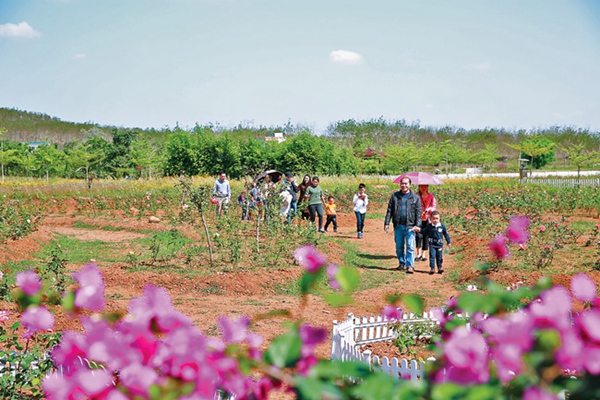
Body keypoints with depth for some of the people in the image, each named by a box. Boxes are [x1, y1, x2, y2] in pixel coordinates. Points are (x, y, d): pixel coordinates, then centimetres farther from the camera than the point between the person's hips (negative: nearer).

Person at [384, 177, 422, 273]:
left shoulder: (415, 198, 5)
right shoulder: (395, 196, 10)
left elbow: (418, 213, 2)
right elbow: (389, 210, 10)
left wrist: (417, 225, -8)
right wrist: (387, 223, 3)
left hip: (410, 226, -3)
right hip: (398, 226, 3)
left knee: (410, 247, -8)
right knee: (399, 247, 10)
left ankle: (410, 266, -7)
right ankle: (402, 264, 22)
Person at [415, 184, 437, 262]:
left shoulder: (431, 197, 7)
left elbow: (434, 207, 0)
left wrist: (428, 209, -20)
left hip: (427, 219, 2)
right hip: (418, 218, -1)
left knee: (426, 236, 2)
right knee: (419, 235, -16)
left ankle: (423, 254, 13)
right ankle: (418, 254, -8)